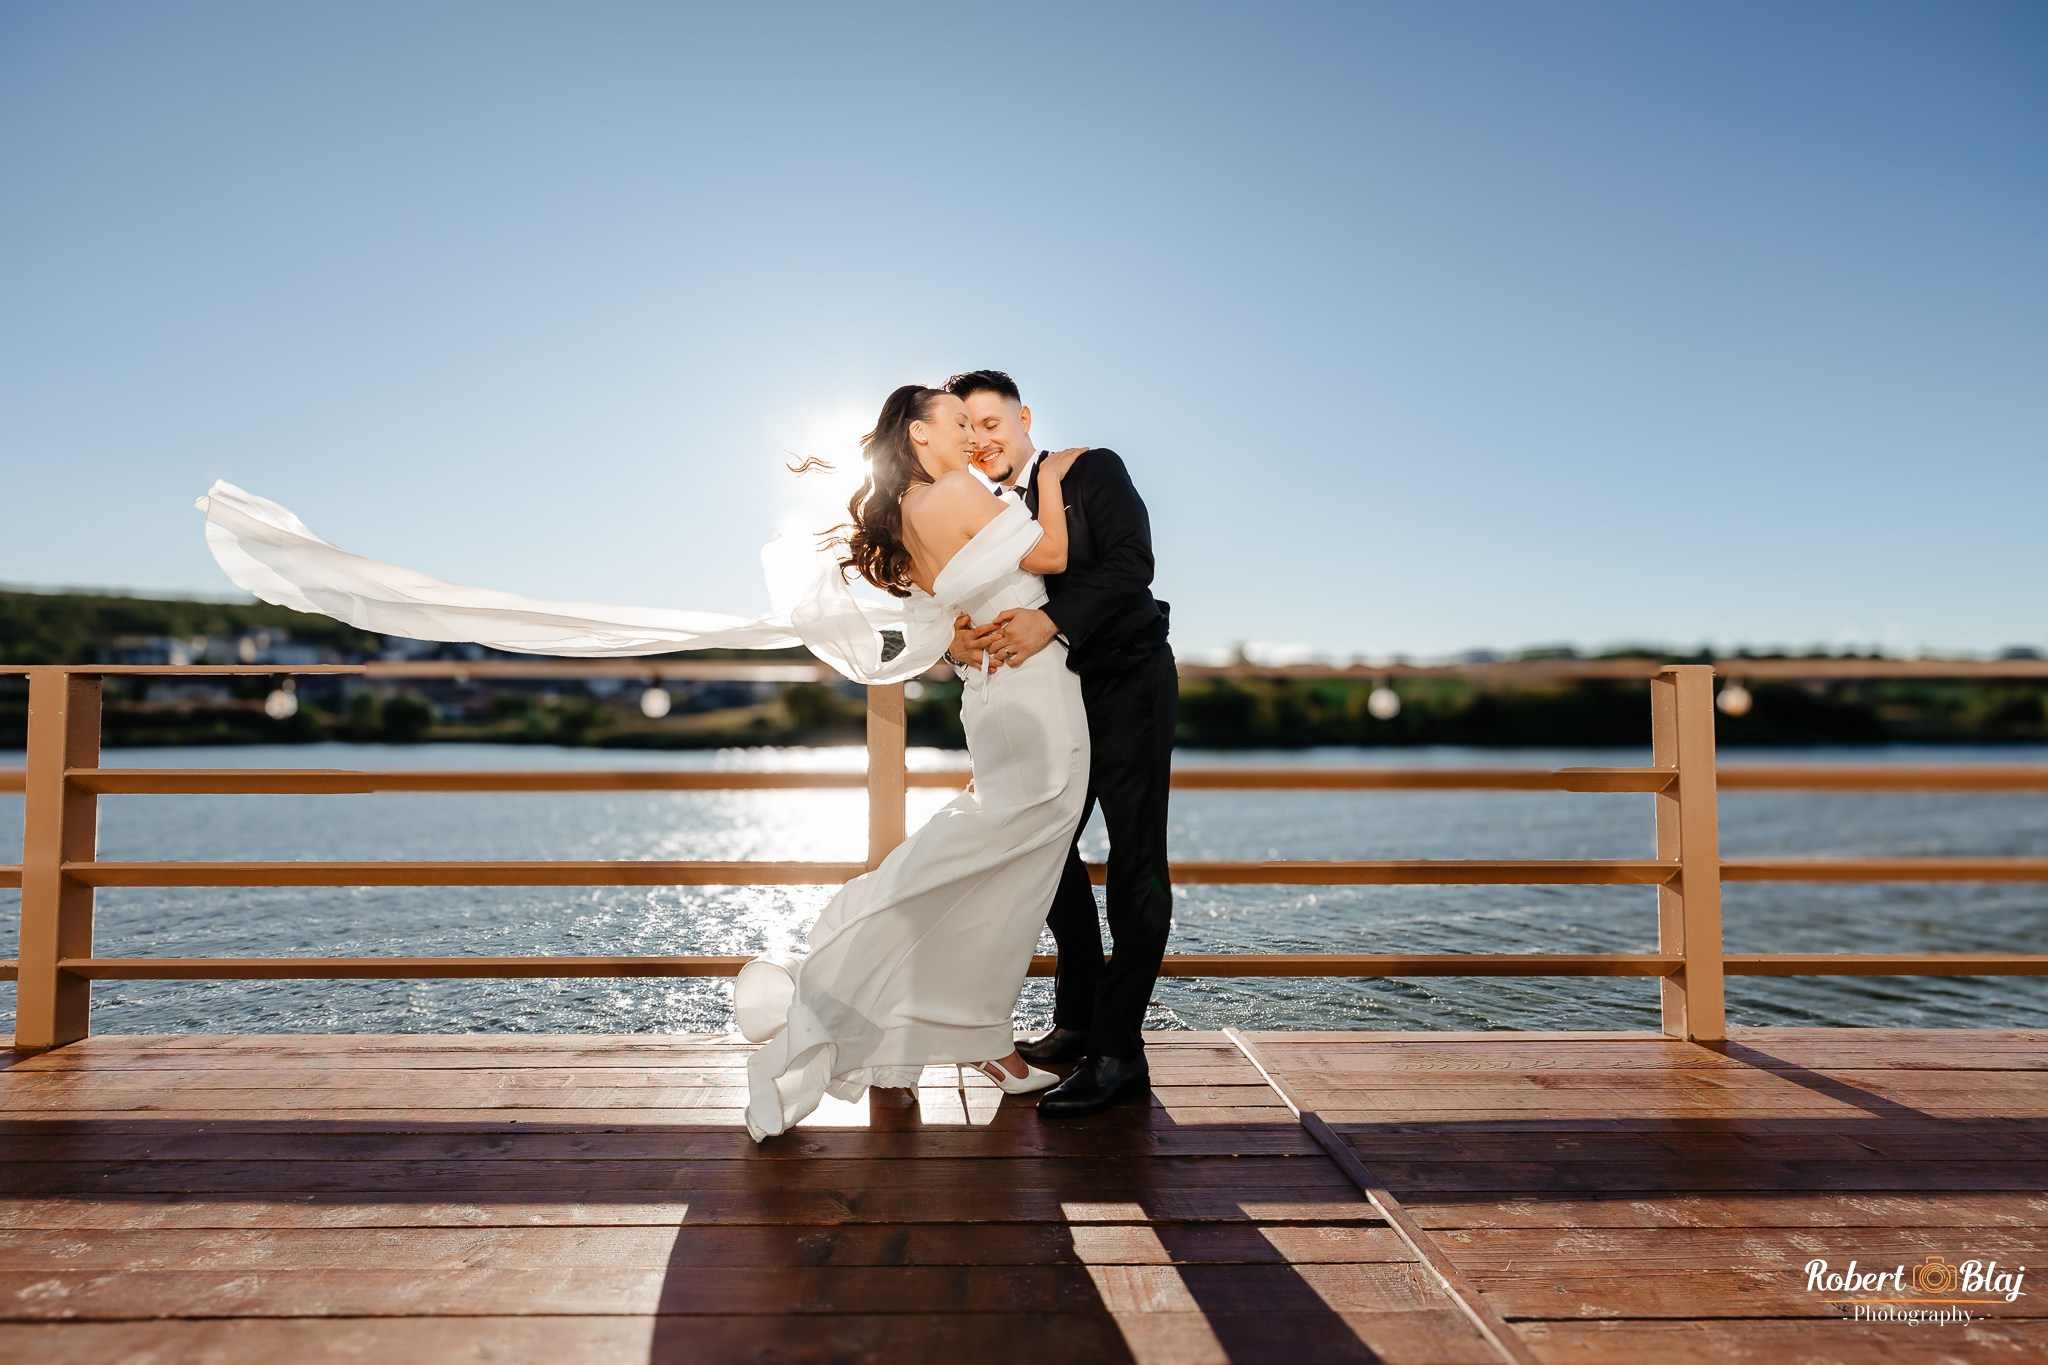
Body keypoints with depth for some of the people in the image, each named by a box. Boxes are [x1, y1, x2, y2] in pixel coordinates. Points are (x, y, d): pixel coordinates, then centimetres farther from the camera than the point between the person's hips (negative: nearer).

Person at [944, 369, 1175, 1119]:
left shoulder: (1093, 472, -7)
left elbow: (1131, 564, -21)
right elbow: (962, 604, -2)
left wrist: (1051, 620, -35)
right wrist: (957, 640, -26)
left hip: (1130, 684, -6)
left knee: (1136, 863, -6)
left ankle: (1117, 1050, -2)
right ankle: (1077, 1015, 28)